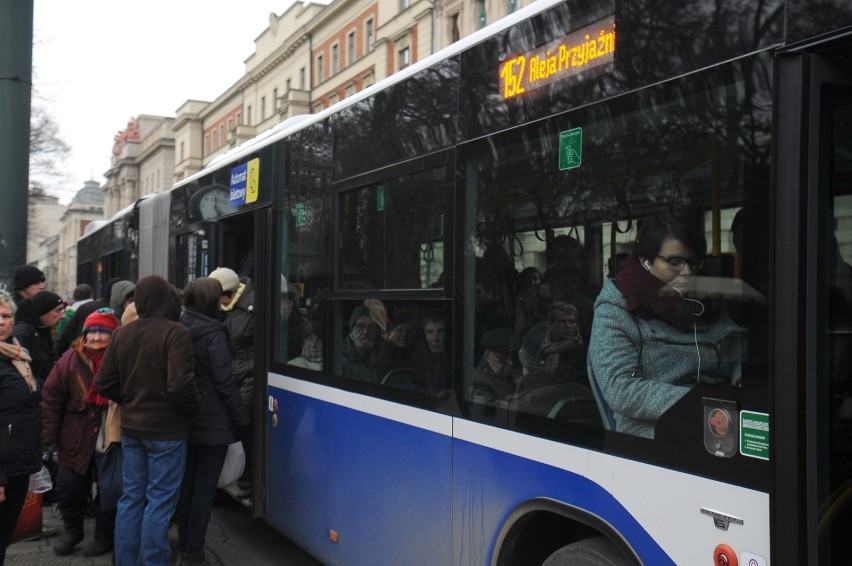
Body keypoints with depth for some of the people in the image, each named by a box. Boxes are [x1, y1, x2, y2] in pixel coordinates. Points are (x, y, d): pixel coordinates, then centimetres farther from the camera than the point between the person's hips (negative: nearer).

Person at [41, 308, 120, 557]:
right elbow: (51, 397, -1)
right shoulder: (71, 359, -5)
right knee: (69, 485, 10)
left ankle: (105, 534, 30)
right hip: (77, 439, 2)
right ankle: (72, 530, 35)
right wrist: (49, 435, -4)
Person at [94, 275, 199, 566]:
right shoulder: (175, 333, -16)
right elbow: (180, 385, -23)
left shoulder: (121, 334, 6)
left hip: (131, 428, 7)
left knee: (131, 496, 15)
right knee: (160, 501, 2)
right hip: (167, 431, -6)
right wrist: (192, 409, -6)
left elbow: (104, 384, 6)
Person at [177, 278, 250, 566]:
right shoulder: (213, 334, -15)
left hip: (185, 421, 7)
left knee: (187, 485, 15)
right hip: (213, 423, -7)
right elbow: (225, 382, -15)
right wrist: (244, 419, -8)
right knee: (204, 489, 1)